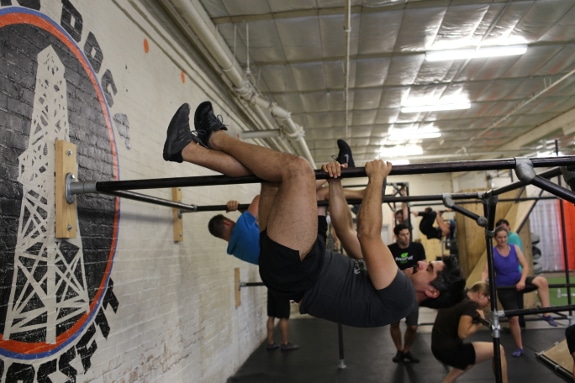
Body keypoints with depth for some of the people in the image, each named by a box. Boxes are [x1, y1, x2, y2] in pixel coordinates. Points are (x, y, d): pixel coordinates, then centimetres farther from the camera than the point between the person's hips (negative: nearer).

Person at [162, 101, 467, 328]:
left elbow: (368, 234, -17)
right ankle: (188, 149, 8)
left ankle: (216, 137, 4)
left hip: (292, 268, -10)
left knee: (297, 168, -17)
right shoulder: (381, 278, 21)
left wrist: (377, 179, -9)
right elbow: (344, 230, 25)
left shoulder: (398, 296, -7)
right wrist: (334, 184, 17)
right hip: (290, 265, 10)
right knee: (274, 167, 11)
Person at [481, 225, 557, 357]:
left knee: (542, 281, -27)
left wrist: (522, 281, -22)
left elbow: (525, 265, -7)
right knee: (513, 317, -1)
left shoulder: (515, 248, -4)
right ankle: (519, 348, 17)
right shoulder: (492, 253, -9)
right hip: (504, 288, -2)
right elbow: (486, 271, -15)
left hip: (519, 282, 2)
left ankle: (546, 314, -20)